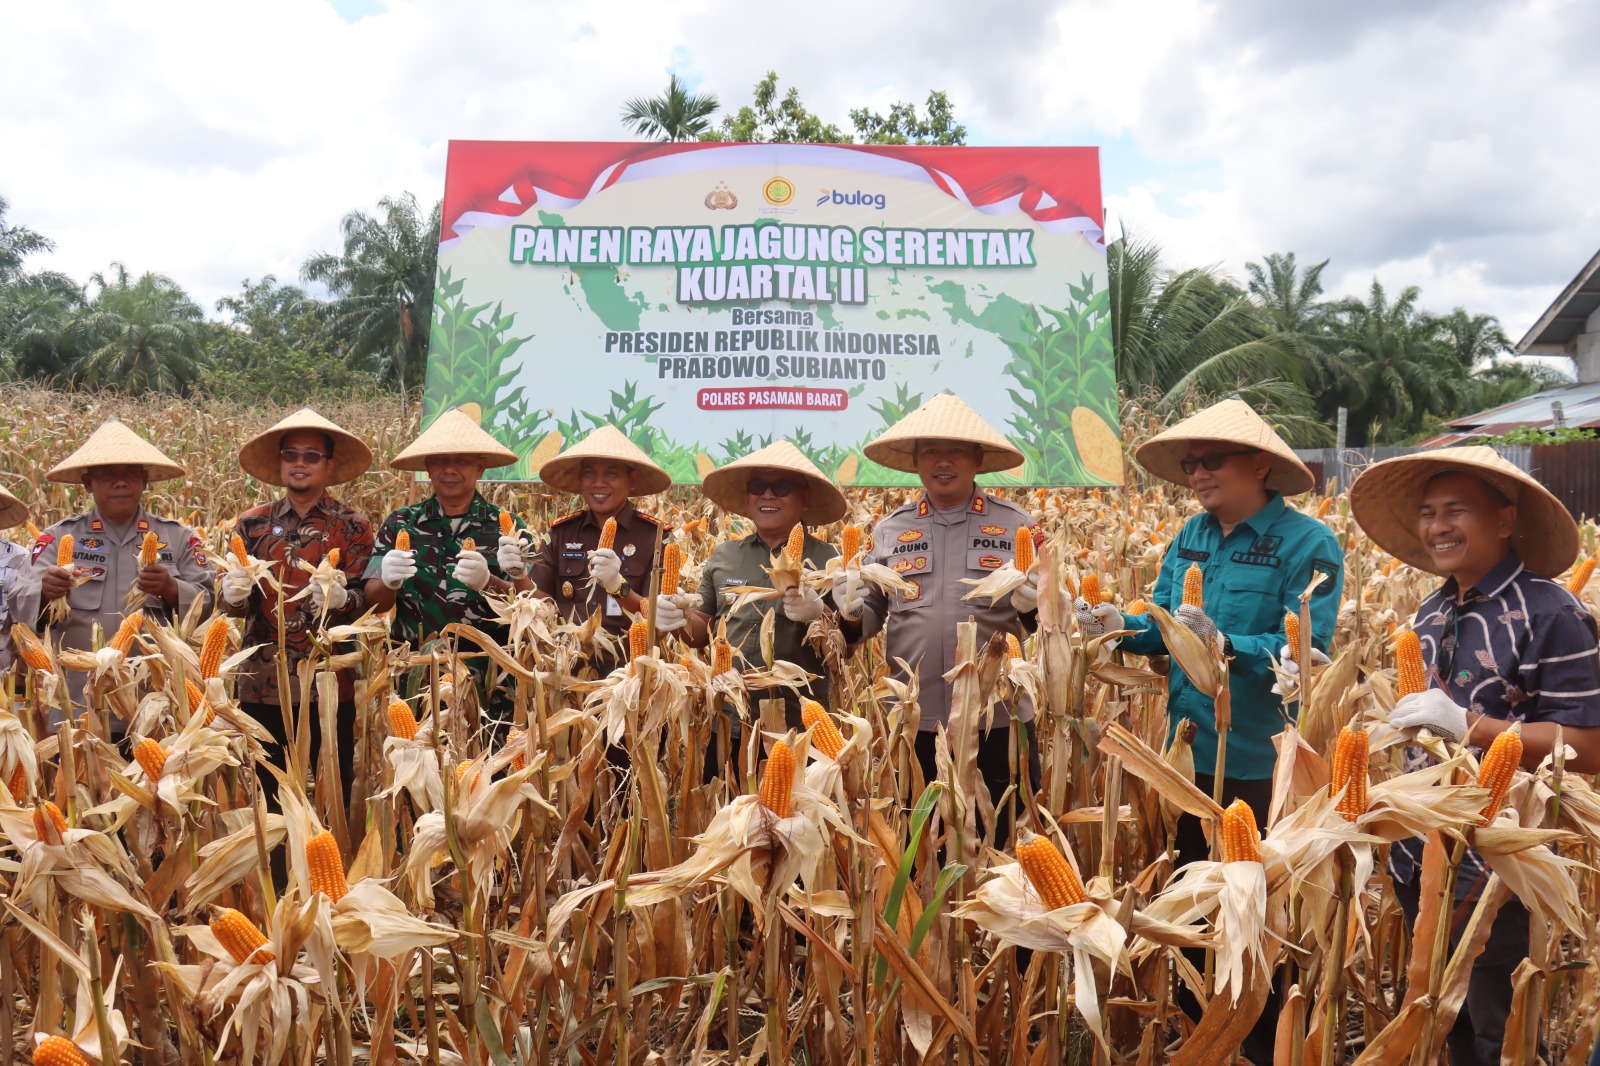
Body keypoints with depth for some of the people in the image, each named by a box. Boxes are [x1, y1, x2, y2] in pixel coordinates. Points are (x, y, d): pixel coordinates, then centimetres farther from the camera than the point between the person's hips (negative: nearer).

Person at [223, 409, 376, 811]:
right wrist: (233, 593, -15)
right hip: (262, 683, 2)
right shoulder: (252, 524, 9)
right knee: (269, 795, 11)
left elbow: (366, 597, -5)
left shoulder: (352, 526, 2)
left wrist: (340, 598, -26)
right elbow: (231, 598, 8)